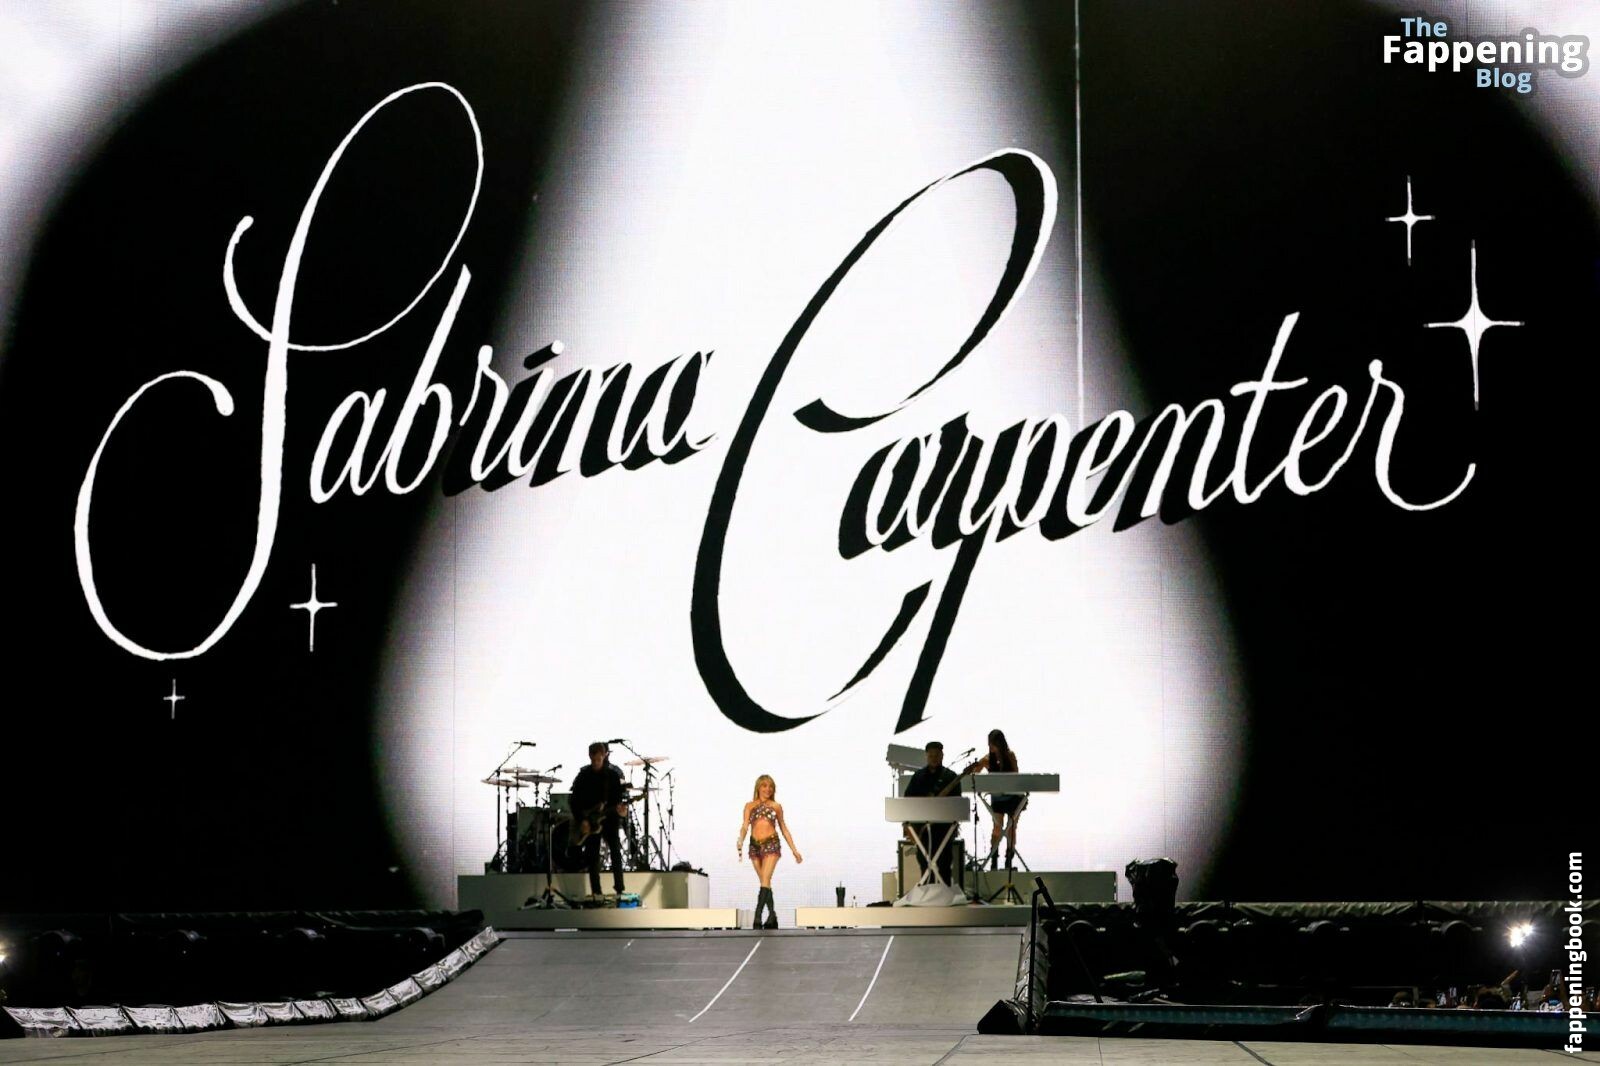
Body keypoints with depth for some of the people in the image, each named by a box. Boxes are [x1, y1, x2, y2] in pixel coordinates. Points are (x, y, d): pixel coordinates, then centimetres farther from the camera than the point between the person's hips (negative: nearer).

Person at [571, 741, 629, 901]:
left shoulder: (614, 774, -4)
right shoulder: (583, 776, -2)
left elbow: (622, 794, -3)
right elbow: (575, 800, -2)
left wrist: (622, 807, -25)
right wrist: (581, 821, -12)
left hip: (610, 818, -1)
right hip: (589, 821, 1)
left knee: (616, 851, -12)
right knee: (592, 857, 0)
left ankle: (619, 889, -6)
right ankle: (595, 892, 7)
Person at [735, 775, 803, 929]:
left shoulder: (776, 806, 9)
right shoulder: (750, 806, 9)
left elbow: (784, 829, 16)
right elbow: (745, 825, -3)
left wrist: (794, 850, 17)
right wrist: (740, 841, -23)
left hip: (771, 845, -2)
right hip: (755, 845, 2)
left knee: (765, 880, -16)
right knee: (765, 882, 8)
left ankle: (757, 917, -23)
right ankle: (772, 914, 18)